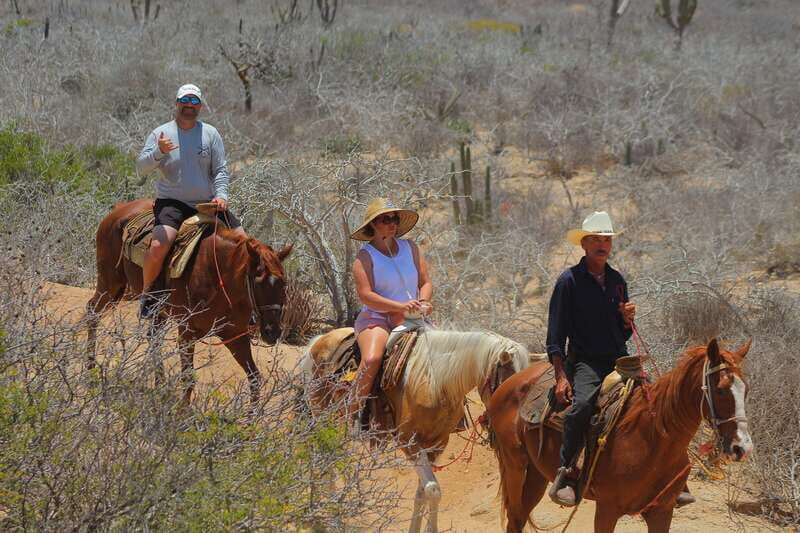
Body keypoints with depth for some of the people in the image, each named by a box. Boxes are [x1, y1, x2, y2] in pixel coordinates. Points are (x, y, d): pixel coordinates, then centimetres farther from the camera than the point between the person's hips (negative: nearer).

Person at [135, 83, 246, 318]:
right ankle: (147, 295, -10)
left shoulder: (210, 134, 8)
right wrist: (159, 152, -27)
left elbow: (220, 169, 7)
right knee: (159, 245, -29)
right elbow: (141, 167, -7)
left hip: (207, 203, 4)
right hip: (172, 202, -4)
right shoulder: (160, 133, 2)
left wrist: (221, 194, -11)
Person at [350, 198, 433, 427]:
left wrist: (422, 302, -11)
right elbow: (366, 295, -14)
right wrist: (401, 306, -23)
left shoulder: (410, 248, 11)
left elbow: (426, 282, 12)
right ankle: (353, 415, -27)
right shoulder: (365, 257, -3)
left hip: (411, 320, 5)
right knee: (372, 359, -33)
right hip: (376, 319, -5)